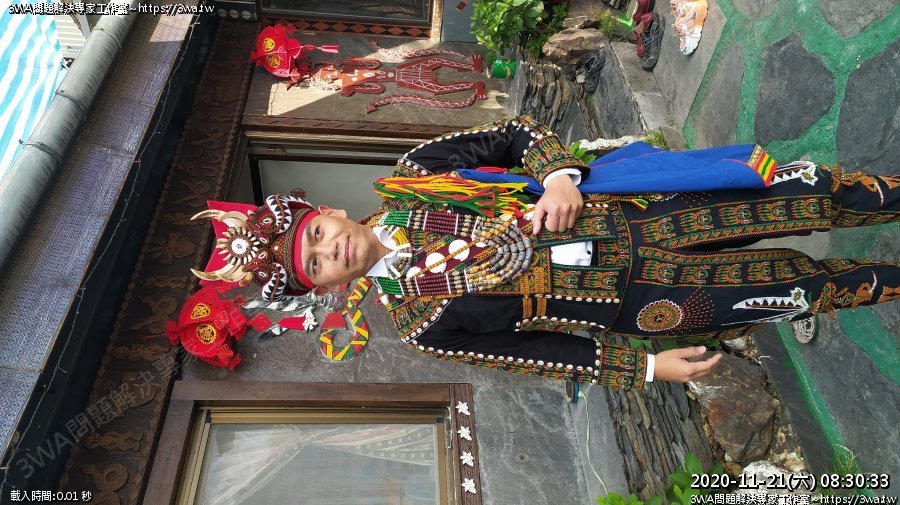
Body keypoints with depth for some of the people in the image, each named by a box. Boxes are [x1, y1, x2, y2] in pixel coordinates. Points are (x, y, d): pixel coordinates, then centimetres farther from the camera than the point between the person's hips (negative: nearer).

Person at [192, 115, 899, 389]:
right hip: (629, 297, -3)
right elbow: (533, 353, -6)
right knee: (790, 282, -2)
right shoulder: (419, 320, -7)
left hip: (620, 211, 3)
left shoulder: (411, 176, -2)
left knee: (803, 197, 0)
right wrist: (647, 368, -7)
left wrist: (557, 172, -20)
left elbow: (513, 133, 0)